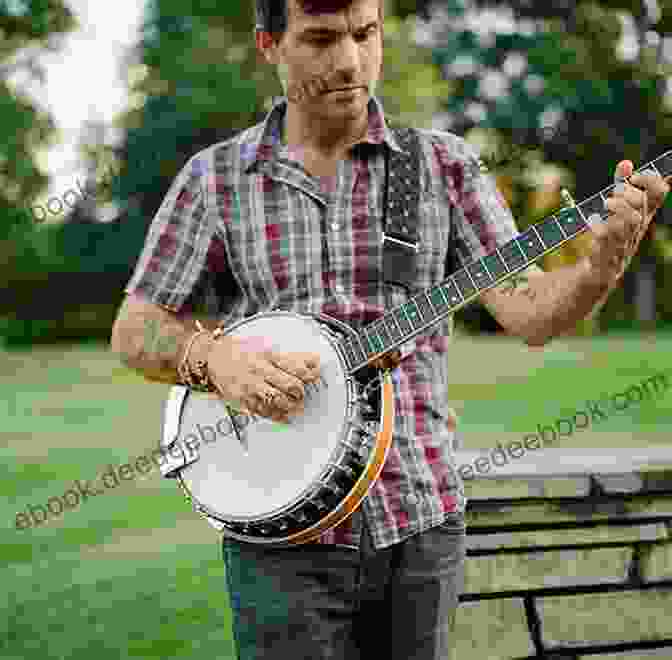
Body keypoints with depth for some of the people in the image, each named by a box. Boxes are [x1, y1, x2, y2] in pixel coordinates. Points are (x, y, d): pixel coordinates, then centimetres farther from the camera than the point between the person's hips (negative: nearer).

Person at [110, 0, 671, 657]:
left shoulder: (444, 165, 4)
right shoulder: (215, 178, 2)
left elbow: (529, 312, -3)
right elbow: (133, 331, 4)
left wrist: (603, 261, -23)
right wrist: (214, 358, -16)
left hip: (421, 522, 2)